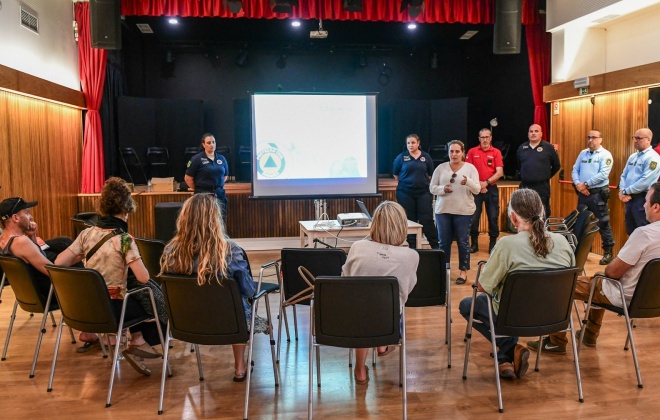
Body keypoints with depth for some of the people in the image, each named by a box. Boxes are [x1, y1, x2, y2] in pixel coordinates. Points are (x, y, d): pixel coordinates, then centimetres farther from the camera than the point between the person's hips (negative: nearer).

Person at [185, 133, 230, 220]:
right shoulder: (196, 159, -5)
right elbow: (188, 178, -4)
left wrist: (219, 186, 12)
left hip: (220, 194, 4)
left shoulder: (221, 158, 9)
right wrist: (197, 190, 1)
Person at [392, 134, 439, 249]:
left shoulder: (426, 157, 4)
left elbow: (430, 174, 13)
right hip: (405, 193, 0)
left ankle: (435, 245, 7)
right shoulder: (401, 157, 1)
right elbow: (395, 175, 10)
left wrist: (423, 182, 8)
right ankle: (412, 246, 16)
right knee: (409, 220, 6)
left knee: (426, 220, -3)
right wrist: (406, 182, 10)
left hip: (423, 192, 0)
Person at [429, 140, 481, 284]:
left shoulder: (470, 168, 0)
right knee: (444, 242, 6)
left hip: (464, 211, -1)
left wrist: (468, 182, -25)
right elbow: (432, 188, 5)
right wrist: (443, 189, -16)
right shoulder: (440, 168, 4)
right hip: (443, 210, 2)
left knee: (463, 242, 3)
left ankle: (463, 271, 14)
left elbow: (477, 190, -5)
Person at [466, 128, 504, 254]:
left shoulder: (496, 152, 1)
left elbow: (500, 172, -5)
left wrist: (486, 183, -14)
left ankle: (493, 243, 14)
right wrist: (478, 184, -9)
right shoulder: (472, 152, 2)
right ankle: (474, 243, 14)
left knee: (493, 217, 3)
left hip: (491, 188, 0)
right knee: (473, 217, 2)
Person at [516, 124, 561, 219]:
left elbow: (556, 166, 7)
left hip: (542, 187, -3)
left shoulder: (548, 147, 0)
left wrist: (546, 176, 10)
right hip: (525, 187, 3)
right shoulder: (522, 148, 9)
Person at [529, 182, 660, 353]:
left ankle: (556, 342, 14)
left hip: (625, 296, -9)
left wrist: (608, 268, 0)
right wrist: (616, 265, 13)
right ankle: (590, 334, 41)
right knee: (598, 279, 35)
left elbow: (613, 271, -22)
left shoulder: (644, 233, -29)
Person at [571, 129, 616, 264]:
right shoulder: (583, 153, 12)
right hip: (582, 193, 6)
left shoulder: (605, 155, -6)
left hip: (598, 194, -6)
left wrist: (585, 184, -16)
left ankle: (608, 252, 7)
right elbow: (575, 170, 8)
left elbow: (603, 174, -17)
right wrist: (578, 184, -10)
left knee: (603, 223, -2)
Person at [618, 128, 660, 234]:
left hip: (643, 199, -8)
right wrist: (621, 191, -4)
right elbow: (624, 175, 15)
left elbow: (645, 181, -21)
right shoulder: (632, 156, 14)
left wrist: (626, 191, -14)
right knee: (630, 231, 15)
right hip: (629, 198, 8)